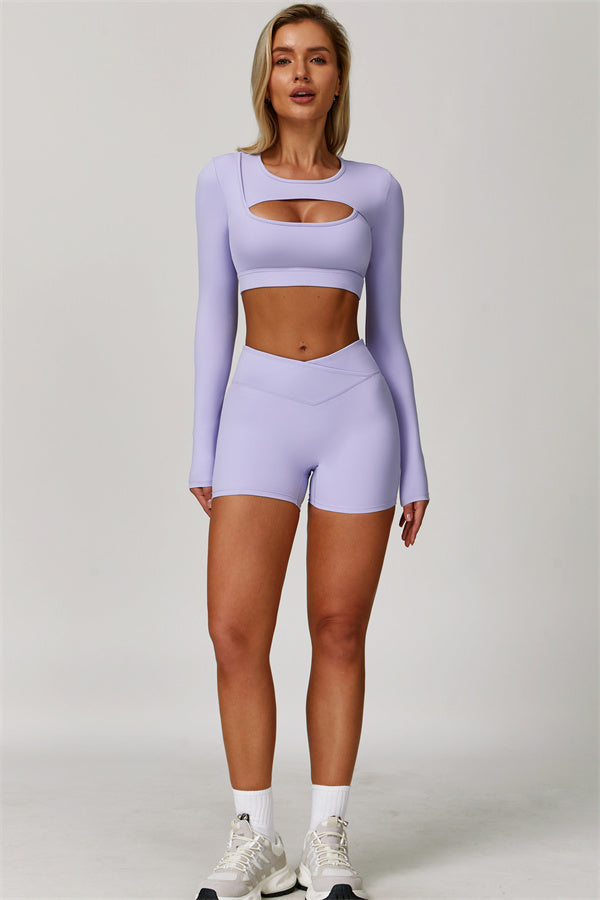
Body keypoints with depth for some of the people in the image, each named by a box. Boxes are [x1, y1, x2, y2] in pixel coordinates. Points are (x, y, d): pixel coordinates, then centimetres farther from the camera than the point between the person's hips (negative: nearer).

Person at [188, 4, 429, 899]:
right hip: (261, 414, 0)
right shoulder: (226, 179, 7)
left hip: (358, 411, 0)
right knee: (236, 631, -9)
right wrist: (203, 451, 1)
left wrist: (414, 462, 6)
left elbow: (387, 328, 9)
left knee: (339, 631, 3)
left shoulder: (375, 188, 7)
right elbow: (214, 319, 6)